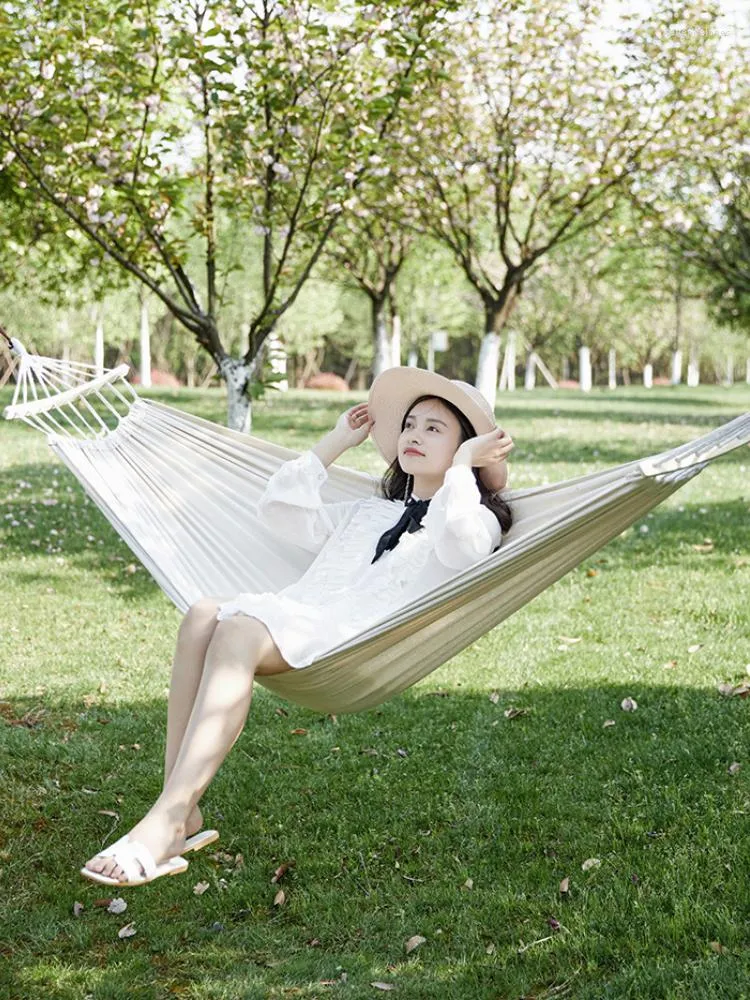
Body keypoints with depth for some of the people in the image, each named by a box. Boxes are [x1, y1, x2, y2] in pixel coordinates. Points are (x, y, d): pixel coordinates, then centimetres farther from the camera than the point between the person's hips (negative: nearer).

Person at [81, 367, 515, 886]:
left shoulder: (478, 519, 17)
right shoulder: (368, 512, 39)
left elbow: (459, 543, -9)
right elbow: (279, 510, 37)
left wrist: (463, 463, 1)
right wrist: (335, 444, 37)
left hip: (357, 637, -7)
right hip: (297, 609, 7)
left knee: (237, 634, -34)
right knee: (203, 616, -26)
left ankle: (165, 823, -42)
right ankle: (184, 819, -31)